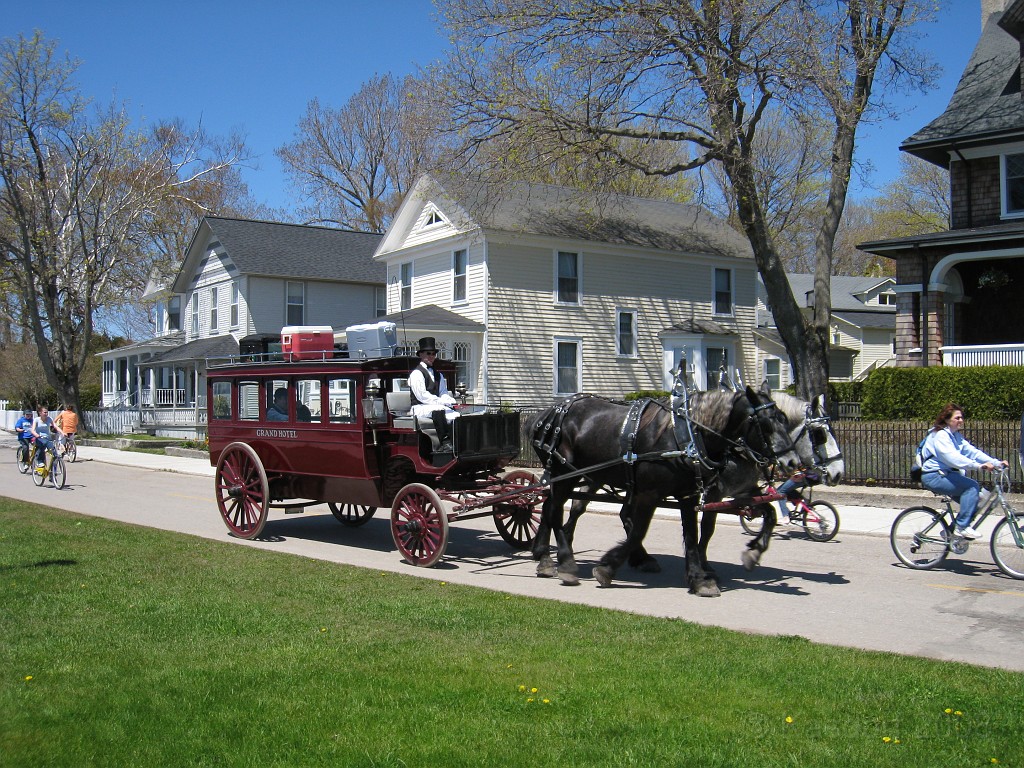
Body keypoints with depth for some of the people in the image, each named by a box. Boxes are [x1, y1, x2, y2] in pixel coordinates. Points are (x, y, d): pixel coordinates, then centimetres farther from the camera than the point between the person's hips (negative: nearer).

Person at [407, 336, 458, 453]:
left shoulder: (438, 374, 23)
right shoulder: (416, 373, -2)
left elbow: (444, 393, 17)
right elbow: (422, 396, -12)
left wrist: (450, 401, -6)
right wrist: (441, 402, -17)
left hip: (437, 407, 7)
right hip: (419, 408, -7)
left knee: (456, 416, -22)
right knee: (438, 410, -37)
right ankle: (443, 444, -37)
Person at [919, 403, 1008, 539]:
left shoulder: (956, 436, 14)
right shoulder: (940, 435, -16)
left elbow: (971, 451, 4)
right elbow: (953, 457, -30)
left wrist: (996, 463, -9)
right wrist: (978, 465, -39)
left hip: (944, 474, 10)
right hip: (933, 476, -10)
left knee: (972, 499, 1)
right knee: (972, 486, -21)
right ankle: (962, 527, -19)